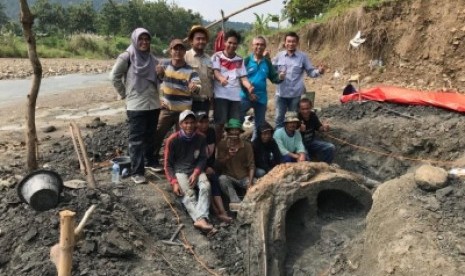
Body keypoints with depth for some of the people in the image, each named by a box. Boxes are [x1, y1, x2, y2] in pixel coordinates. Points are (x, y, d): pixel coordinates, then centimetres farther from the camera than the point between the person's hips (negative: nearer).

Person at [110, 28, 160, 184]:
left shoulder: (152, 59, 11)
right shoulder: (127, 57, -6)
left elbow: (159, 78, 20)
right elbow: (114, 76, -7)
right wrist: (125, 94, -4)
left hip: (154, 104, 6)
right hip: (136, 105, -6)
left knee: (150, 136, 17)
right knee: (136, 139, -3)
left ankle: (150, 162, 33)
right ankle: (137, 172, 0)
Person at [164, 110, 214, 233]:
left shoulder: (200, 138, -1)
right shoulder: (172, 140, -9)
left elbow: (203, 158, 5)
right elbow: (168, 164, -4)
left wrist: (196, 173, -14)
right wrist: (174, 183, -16)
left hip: (195, 170, 2)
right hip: (179, 171, -2)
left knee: (206, 186, -29)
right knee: (188, 194, -28)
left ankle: (201, 219, -42)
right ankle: (200, 219, -46)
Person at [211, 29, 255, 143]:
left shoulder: (240, 60, 15)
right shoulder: (217, 56, 5)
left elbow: (243, 77, 8)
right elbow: (215, 71, -11)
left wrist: (249, 87, -14)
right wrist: (221, 78, -35)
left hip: (235, 95, 4)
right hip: (221, 94, -4)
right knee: (220, 123, -4)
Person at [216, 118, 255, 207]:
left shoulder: (247, 145, 0)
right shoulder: (222, 144, -1)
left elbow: (251, 165, -4)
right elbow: (218, 165, -2)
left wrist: (250, 182, -18)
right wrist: (228, 156, -20)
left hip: (244, 177, 1)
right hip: (229, 177, -1)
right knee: (222, 178, -34)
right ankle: (236, 202, -38)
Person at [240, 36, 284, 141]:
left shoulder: (267, 62, 3)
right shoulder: (247, 60, -6)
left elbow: (273, 78, 5)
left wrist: (279, 78, -18)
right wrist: (248, 93, -14)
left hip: (261, 98, 4)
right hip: (246, 96, -3)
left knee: (259, 123, 13)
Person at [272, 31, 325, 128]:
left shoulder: (303, 56, -1)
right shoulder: (279, 55, 3)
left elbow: (310, 71, 1)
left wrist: (318, 71, -18)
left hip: (296, 94, -1)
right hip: (281, 93, 1)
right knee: (279, 118, 11)